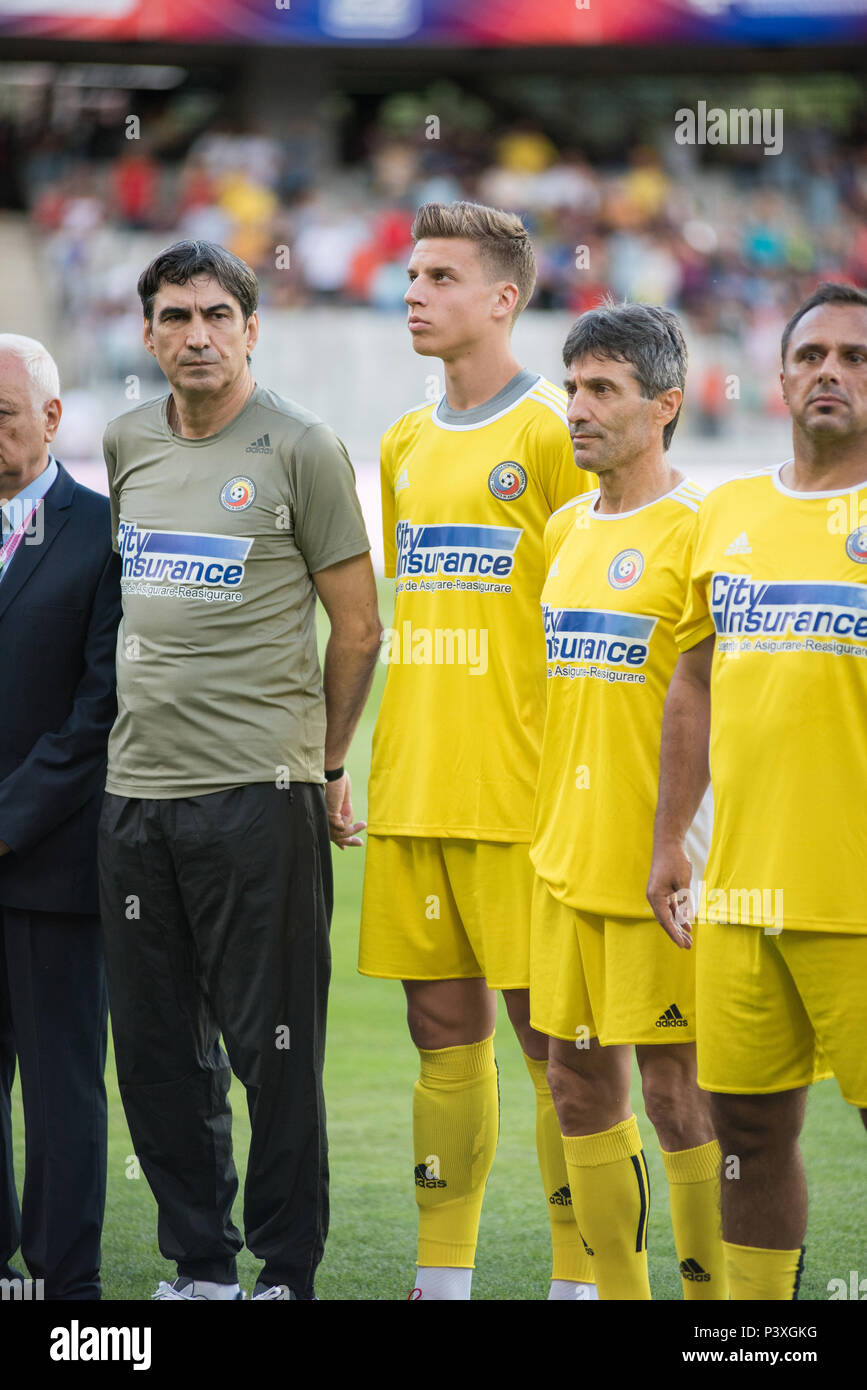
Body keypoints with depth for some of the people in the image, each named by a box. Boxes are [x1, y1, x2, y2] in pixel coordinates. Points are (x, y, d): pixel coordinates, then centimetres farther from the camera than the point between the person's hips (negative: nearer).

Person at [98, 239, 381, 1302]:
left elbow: (357, 626, 1)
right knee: (155, 1047, 8)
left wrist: (324, 767, 7)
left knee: (272, 1047, -2)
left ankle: (286, 1272, 6)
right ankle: (200, 1266, 19)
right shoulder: (126, 443, 12)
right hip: (135, 788, 5)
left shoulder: (300, 449, -4)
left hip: (258, 791, -5)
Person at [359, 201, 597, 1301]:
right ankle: (442, 1273, 15)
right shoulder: (404, 444, 16)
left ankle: (578, 1278, 0)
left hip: (521, 790, -6)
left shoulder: (553, 435, -6)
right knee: (443, 1032, 10)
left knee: (548, 1034, -4)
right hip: (411, 790, 7)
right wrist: (350, 763, 18)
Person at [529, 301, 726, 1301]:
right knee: (578, 1080, 10)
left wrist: (693, 845, -17)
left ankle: (709, 1290, 5)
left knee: (677, 1091, -4)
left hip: (657, 863, -7)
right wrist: (549, 828, 18)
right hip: (567, 852, 7)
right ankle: (617, 1290, 18)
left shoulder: (699, 529, -10)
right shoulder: (565, 528, 13)